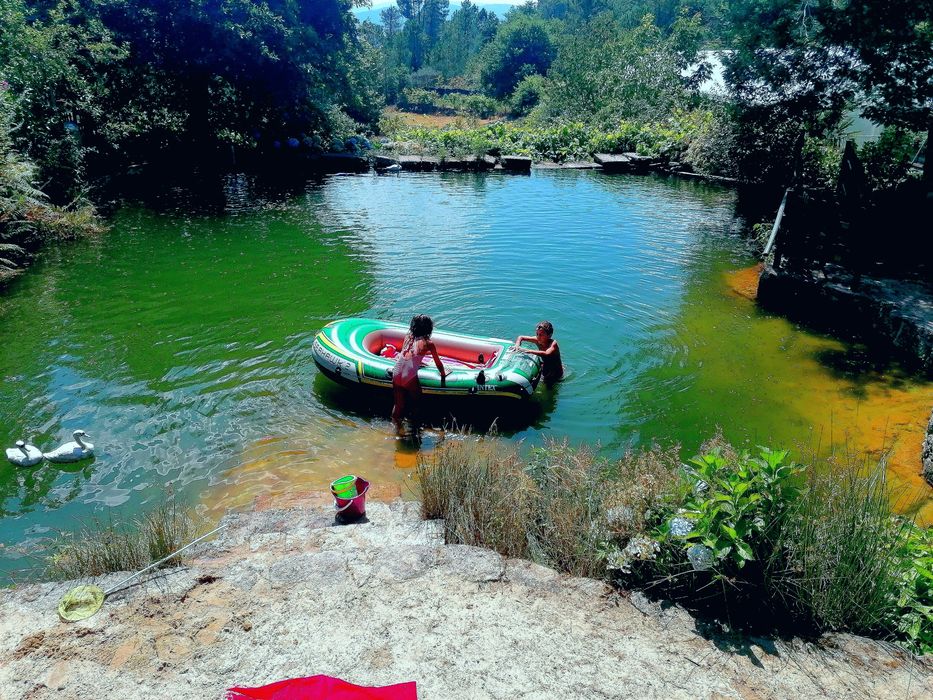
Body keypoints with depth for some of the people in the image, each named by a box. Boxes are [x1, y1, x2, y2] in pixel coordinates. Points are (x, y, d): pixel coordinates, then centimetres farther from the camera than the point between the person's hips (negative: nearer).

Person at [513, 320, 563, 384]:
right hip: (545, 368, 6)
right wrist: (517, 345, -24)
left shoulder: (553, 343, -28)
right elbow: (521, 337, -2)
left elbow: (547, 354, -50)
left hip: (556, 372, -6)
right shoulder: (538, 340, -11)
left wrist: (529, 351, -57)